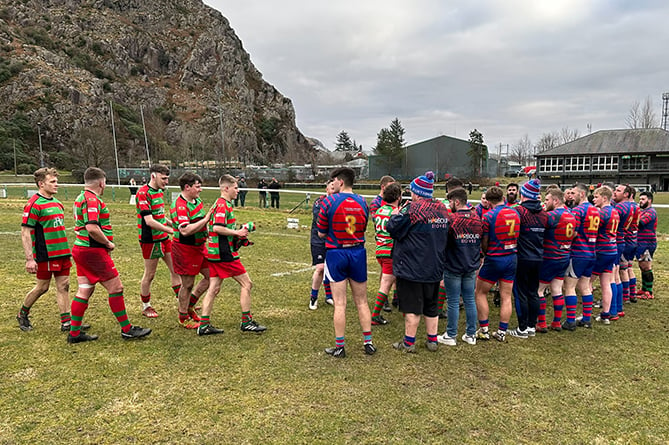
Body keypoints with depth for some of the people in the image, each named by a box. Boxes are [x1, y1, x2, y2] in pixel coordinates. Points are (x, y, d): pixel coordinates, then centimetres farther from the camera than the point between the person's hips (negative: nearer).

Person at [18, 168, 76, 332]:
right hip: (45, 255, -7)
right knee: (42, 287, 6)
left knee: (63, 286, 5)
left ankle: (66, 322, 9)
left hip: (62, 253, 7)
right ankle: (23, 314, 31)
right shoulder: (34, 204, -12)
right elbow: (25, 233, -14)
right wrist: (29, 259, -19)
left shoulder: (57, 203, 13)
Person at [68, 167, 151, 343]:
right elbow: (92, 228, -27)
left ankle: (75, 333, 17)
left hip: (81, 249, 10)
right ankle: (127, 329, 6)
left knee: (84, 291, 12)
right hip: (94, 251, -10)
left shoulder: (81, 198, 16)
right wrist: (108, 243, -13)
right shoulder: (92, 200, -16)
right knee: (116, 287, -2)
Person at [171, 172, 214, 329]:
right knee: (188, 284, 3)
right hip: (185, 249, -9)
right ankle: (183, 318, 23)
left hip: (199, 245, 9)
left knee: (211, 276, 12)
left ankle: (189, 305, 29)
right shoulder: (180, 206, -21)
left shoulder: (197, 200, 9)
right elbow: (185, 230, -32)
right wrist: (206, 219, -29)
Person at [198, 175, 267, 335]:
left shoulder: (222, 204, 17)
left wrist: (239, 231, 12)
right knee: (246, 283, 1)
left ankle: (204, 325, 11)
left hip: (214, 253, 10)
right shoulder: (223, 205, -14)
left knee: (214, 288, 10)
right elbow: (217, 228, -25)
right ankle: (246, 322, 7)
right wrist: (237, 232, -17)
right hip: (224, 254, -10)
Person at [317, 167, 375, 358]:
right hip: (358, 252, 4)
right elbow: (363, 228, 11)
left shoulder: (329, 202, -10)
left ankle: (339, 347, 10)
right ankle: (368, 342, 20)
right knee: (362, 301, 14)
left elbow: (321, 233, -5)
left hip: (336, 253, -3)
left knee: (340, 304, 2)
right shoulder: (362, 201, 2)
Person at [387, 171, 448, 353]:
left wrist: (395, 215, 4)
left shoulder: (412, 209, -17)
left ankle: (409, 342, 11)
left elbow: (393, 229, -12)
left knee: (412, 306, 2)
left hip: (412, 268, -7)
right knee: (431, 306, 16)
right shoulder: (442, 209, 6)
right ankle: (433, 341, 25)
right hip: (434, 268, 7)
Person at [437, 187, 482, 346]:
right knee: (470, 300, 12)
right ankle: (471, 334, 20)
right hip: (471, 267, 5)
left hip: (453, 267, -5)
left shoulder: (450, 219, -16)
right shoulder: (477, 219, 3)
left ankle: (451, 336, 12)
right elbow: (482, 242, 13)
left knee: (453, 302, 2)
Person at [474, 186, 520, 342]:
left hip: (494, 259, -5)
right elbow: (517, 236, 11)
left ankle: (484, 330, 10)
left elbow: (484, 243, -9)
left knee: (479, 293, 10)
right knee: (506, 297, 10)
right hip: (512, 259, 5)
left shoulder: (489, 216, -14)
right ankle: (502, 332, 14)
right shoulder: (515, 213, 3)